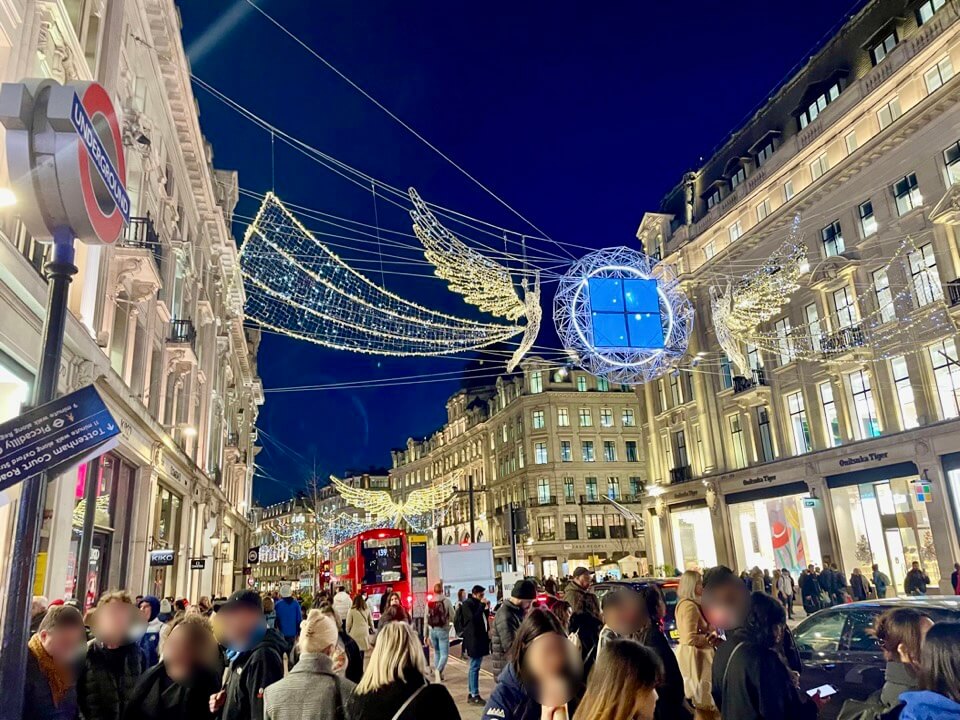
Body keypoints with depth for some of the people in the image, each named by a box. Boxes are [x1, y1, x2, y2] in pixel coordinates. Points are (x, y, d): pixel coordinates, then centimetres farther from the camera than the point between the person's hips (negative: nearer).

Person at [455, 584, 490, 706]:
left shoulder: (475, 604, 17)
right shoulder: (468, 603, -10)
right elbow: (474, 618, -22)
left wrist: (486, 609, 6)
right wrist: (482, 605, -17)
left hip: (479, 638, 10)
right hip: (474, 640, -10)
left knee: (473, 667, 13)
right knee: (474, 667, -7)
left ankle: (471, 694, 20)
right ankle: (475, 696, -5)